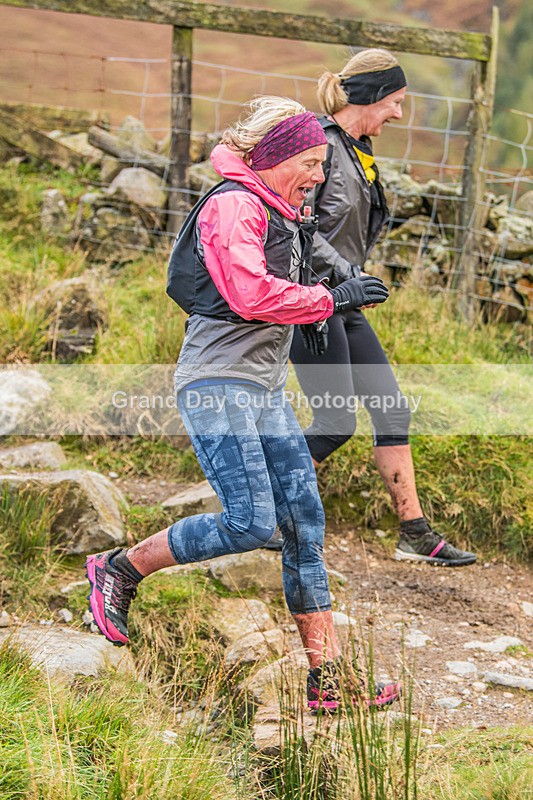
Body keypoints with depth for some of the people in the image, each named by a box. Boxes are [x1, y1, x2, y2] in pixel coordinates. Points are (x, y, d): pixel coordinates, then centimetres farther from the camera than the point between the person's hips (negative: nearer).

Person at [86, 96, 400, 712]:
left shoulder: (279, 217, 22)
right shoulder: (232, 206, -9)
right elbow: (251, 293, -22)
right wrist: (332, 299, -15)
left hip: (265, 390, 10)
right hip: (217, 384, -10)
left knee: (305, 525, 2)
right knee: (251, 524, -16)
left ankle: (328, 678, 4)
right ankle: (119, 569, 5)